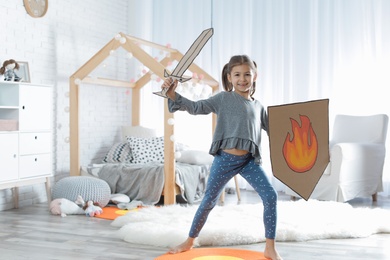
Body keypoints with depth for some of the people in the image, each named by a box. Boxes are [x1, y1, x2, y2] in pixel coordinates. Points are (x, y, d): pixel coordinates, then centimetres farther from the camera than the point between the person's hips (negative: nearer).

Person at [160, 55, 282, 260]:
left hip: (249, 160, 3)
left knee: (271, 197, -9)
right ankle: (189, 242, 26)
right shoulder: (223, 98, 2)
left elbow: (272, 128, 26)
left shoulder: (258, 106, 13)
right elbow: (196, 108, -5)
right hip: (225, 159, -3)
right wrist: (172, 94, -17)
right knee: (209, 201, 5)